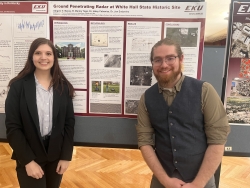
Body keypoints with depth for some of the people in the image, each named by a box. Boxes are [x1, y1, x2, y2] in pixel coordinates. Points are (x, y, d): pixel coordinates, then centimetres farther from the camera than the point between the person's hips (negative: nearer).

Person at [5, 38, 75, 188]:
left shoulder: (63, 86, -2)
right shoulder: (18, 86, -10)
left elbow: (69, 123, -1)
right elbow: (12, 127, -10)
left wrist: (66, 156, -4)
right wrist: (28, 160, -12)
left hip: (56, 155, 3)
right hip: (28, 157, -2)